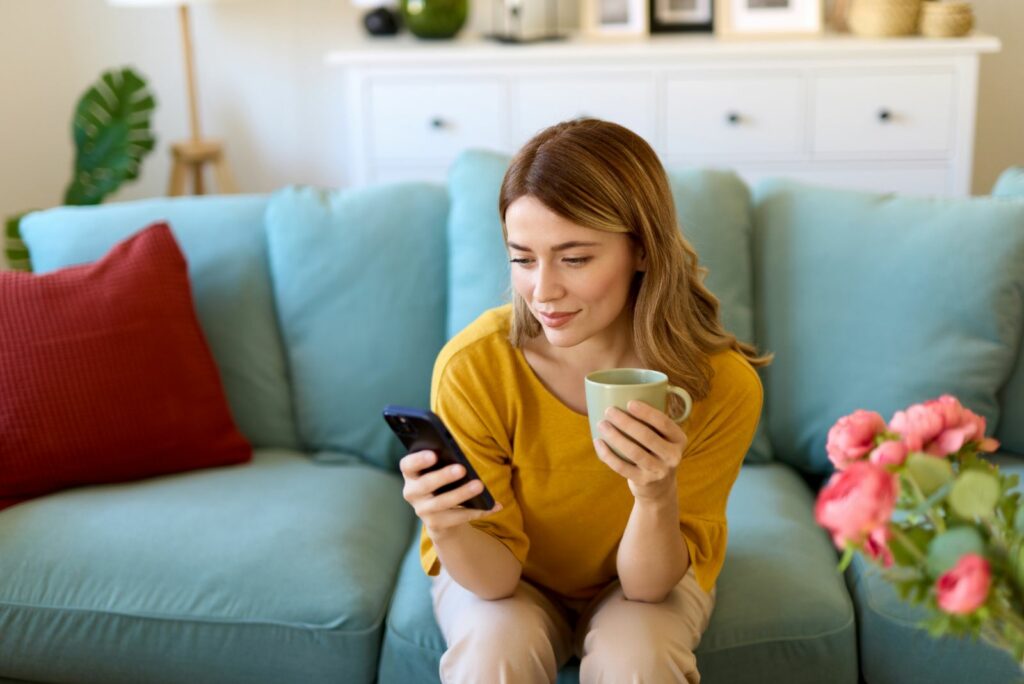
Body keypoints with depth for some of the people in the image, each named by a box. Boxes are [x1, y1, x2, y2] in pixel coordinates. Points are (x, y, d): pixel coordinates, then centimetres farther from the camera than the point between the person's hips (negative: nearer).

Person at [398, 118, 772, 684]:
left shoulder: (722, 384, -27)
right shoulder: (472, 366, -27)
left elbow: (649, 584, -20)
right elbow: (494, 575, -19)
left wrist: (658, 498, -41)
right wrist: (446, 529, -41)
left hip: (642, 575, 1)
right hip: (514, 579, 0)